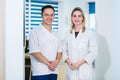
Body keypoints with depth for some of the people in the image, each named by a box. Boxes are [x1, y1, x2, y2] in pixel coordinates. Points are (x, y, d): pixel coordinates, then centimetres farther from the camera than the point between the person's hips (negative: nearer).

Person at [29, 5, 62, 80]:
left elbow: (59, 51, 12)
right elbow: (34, 52, -12)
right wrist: (49, 64, -15)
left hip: (54, 72, 5)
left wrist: (56, 61, -9)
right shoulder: (35, 32, -4)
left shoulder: (56, 34, 14)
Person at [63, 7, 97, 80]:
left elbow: (93, 52, -6)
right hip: (71, 70, 3)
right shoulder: (68, 34, 8)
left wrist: (80, 62, -14)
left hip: (84, 71, -3)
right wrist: (68, 61, -8)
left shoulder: (90, 33, -4)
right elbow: (65, 50, 10)